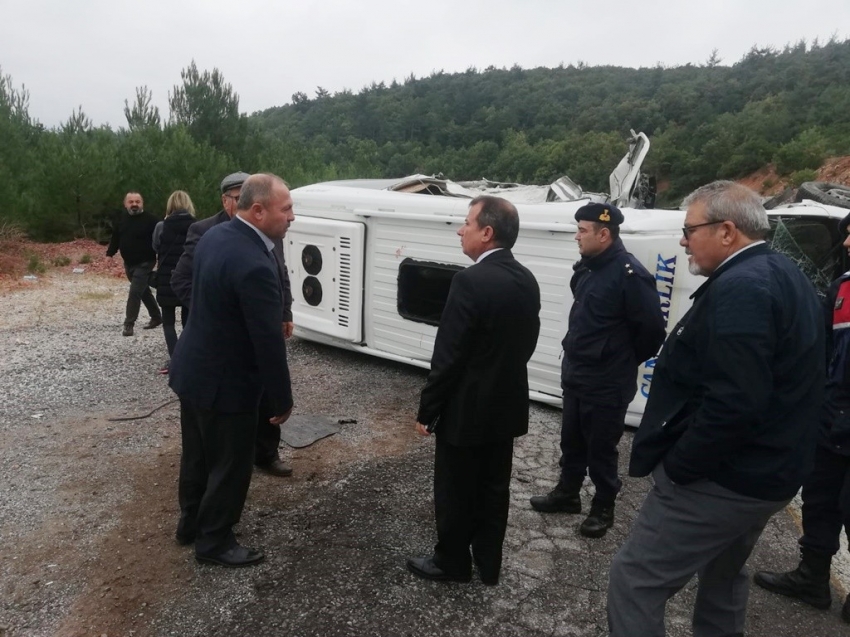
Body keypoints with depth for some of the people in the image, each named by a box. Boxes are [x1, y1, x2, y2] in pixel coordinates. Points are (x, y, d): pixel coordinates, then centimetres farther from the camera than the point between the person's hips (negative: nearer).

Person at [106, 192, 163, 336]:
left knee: (134, 293, -11)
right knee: (144, 291, 16)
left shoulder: (150, 219, -13)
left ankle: (129, 324, -3)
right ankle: (157, 317, 30)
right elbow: (115, 238, 14)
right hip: (128, 263, 7)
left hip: (144, 263, -7)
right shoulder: (120, 218, 5)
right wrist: (110, 254, 7)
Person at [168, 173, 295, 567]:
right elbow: (268, 341, -25)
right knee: (230, 464, 10)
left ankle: (191, 523, 44)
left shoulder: (215, 235, 0)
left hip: (193, 368, 10)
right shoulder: (255, 265, -30)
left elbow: (184, 283, 14)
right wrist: (282, 399, -14)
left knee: (198, 454, 25)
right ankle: (214, 541, 29)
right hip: (224, 382, -9)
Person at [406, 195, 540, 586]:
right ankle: (488, 564, 33)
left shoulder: (471, 281, -23)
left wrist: (427, 410, -11)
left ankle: (452, 562, 29)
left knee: (454, 491, 11)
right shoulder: (526, 281, 2)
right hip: (506, 405, 8)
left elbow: (448, 356, -21)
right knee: (493, 488, 19)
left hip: (466, 408, -8)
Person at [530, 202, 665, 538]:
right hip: (575, 374, 8)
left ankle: (603, 508, 28)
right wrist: (575, 356, 15)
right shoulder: (587, 267, 6)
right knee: (571, 440, 21)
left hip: (607, 384, -8)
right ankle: (567, 493, 39)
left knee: (601, 448, 8)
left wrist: (625, 361, -4)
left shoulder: (630, 274, -21)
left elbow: (652, 328, -18)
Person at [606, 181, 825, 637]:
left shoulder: (739, 289, -23)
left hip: (719, 478, -10)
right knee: (723, 574, 28)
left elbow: (732, 405, -31)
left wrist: (676, 466, -19)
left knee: (634, 579, -2)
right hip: (765, 471, 11)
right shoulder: (784, 276, 10)